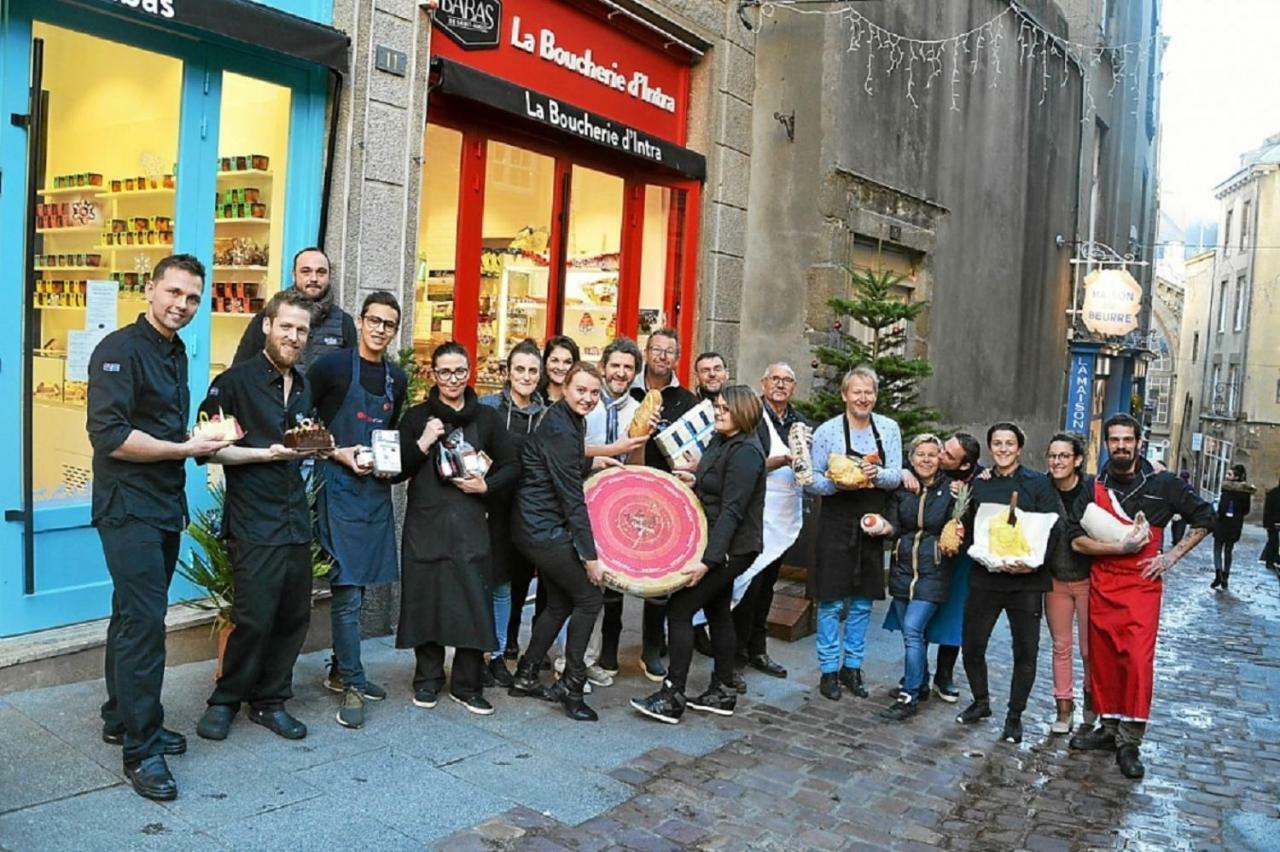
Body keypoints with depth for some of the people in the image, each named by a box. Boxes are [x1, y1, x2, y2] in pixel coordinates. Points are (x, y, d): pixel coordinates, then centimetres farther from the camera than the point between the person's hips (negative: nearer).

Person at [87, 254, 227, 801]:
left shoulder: (175, 353, 14)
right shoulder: (120, 350, -13)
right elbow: (109, 436, -22)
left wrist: (203, 441, 7)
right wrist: (186, 448, -17)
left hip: (165, 505, 9)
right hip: (128, 506, -9)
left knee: (135, 616, 17)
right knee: (143, 620, -8)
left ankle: (121, 719, 30)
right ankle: (141, 750, 0)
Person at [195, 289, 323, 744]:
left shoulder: (304, 387, 16)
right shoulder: (235, 381, -6)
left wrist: (317, 447, 4)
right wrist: (266, 454, -18)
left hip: (296, 519, 7)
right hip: (254, 523, -6)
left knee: (294, 616, 9)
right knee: (255, 618, -5)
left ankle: (269, 701, 23)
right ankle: (225, 699, 16)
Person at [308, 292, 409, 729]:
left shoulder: (397, 379, 10)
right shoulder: (331, 366, -7)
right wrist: (337, 453, -13)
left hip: (377, 489, 6)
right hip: (338, 485, -6)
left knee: (357, 585, 13)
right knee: (347, 589, -5)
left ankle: (340, 671, 27)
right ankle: (352, 684, 5)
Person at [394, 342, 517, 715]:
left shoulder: (487, 418, 7)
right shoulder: (417, 416, 5)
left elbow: (511, 468, 9)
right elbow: (397, 471, 2)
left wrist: (486, 485, -8)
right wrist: (422, 443, -13)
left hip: (471, 527, 0)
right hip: (425, 525, 0)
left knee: (474, 603, 0)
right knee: (426, 600, 5)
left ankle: (467, 685, 15)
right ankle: (428, 679, 24)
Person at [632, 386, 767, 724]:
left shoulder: (746, 452, -20)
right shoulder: (720, 441, 9)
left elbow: (732, 511, -26)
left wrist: (708, 560, -30)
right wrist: (695, 481, 1)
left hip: (731, 549, -10)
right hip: (723, 547, 10)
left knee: (680, 610, -9)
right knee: (717, 612, 16)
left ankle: (672, 697, -3)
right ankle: (720, 693, 28)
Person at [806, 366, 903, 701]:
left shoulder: (889, 429, 4)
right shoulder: (827, 431, -5)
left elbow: (896, 477, 1)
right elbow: (812, 480, -2)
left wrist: (877, 474, -20)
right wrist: (838, 484, -22)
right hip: (836, 524, -3)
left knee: (863, 601, 10)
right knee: (832, 601, 0)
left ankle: (852, 666, 23)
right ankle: (829, 669, 11)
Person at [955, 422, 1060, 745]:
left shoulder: (1038, 484, -1)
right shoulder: (978, 484, 8)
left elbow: (1052, 530, -7)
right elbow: (968, 528, 11)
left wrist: (1033, 562, -20)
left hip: (1025, 581, -2)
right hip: (985, 577, 3)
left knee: (1025, 652, 6)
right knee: (972, 646, 6)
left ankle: (1014, 715, 23)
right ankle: (981, 701, 30)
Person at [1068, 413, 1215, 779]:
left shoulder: (1162, 484, -2)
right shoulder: (1094, 486, 2)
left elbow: (1204, 518, 10)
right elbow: (1078, 540, -4)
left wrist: (1172, 557, 1)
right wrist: (1121, 547, -18)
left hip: (1142, 585, -2)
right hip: (1101, 586, 3)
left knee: (1139, 660, -11)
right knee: (1102, 660, 8)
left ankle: (1129, 742, -1)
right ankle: (1110, 728, 23)